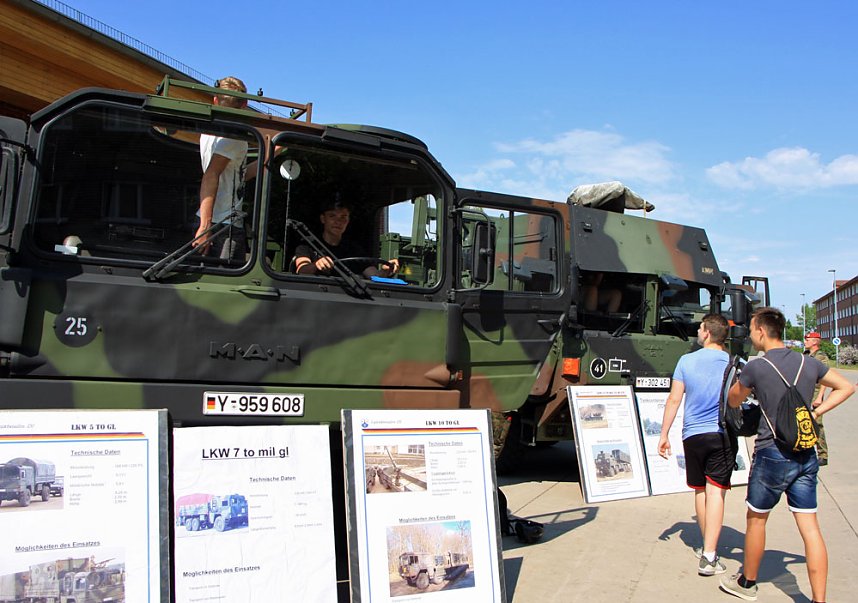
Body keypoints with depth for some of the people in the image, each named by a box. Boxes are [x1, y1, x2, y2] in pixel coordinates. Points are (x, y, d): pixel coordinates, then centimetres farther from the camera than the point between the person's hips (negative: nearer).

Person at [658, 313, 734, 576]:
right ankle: (709, 555, -9)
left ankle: (707, 547, 29)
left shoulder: (687, 361, -1)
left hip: (693, 434, 1)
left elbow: (674, 400, 0)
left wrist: (663, 435, 6)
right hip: (723, 435, -1)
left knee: (700, 490, 16)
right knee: (716, 490, -3)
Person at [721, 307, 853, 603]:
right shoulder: (809, 363, 5)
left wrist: (740, 379, 24)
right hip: (806, 455, 5)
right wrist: (816, 412, 13)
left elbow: (733, 401, 5)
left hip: (772, 454, -5)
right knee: (810, 527, 6)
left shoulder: (755, 367, -11)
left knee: (756, 519, 13)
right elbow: (846, 387, 18)